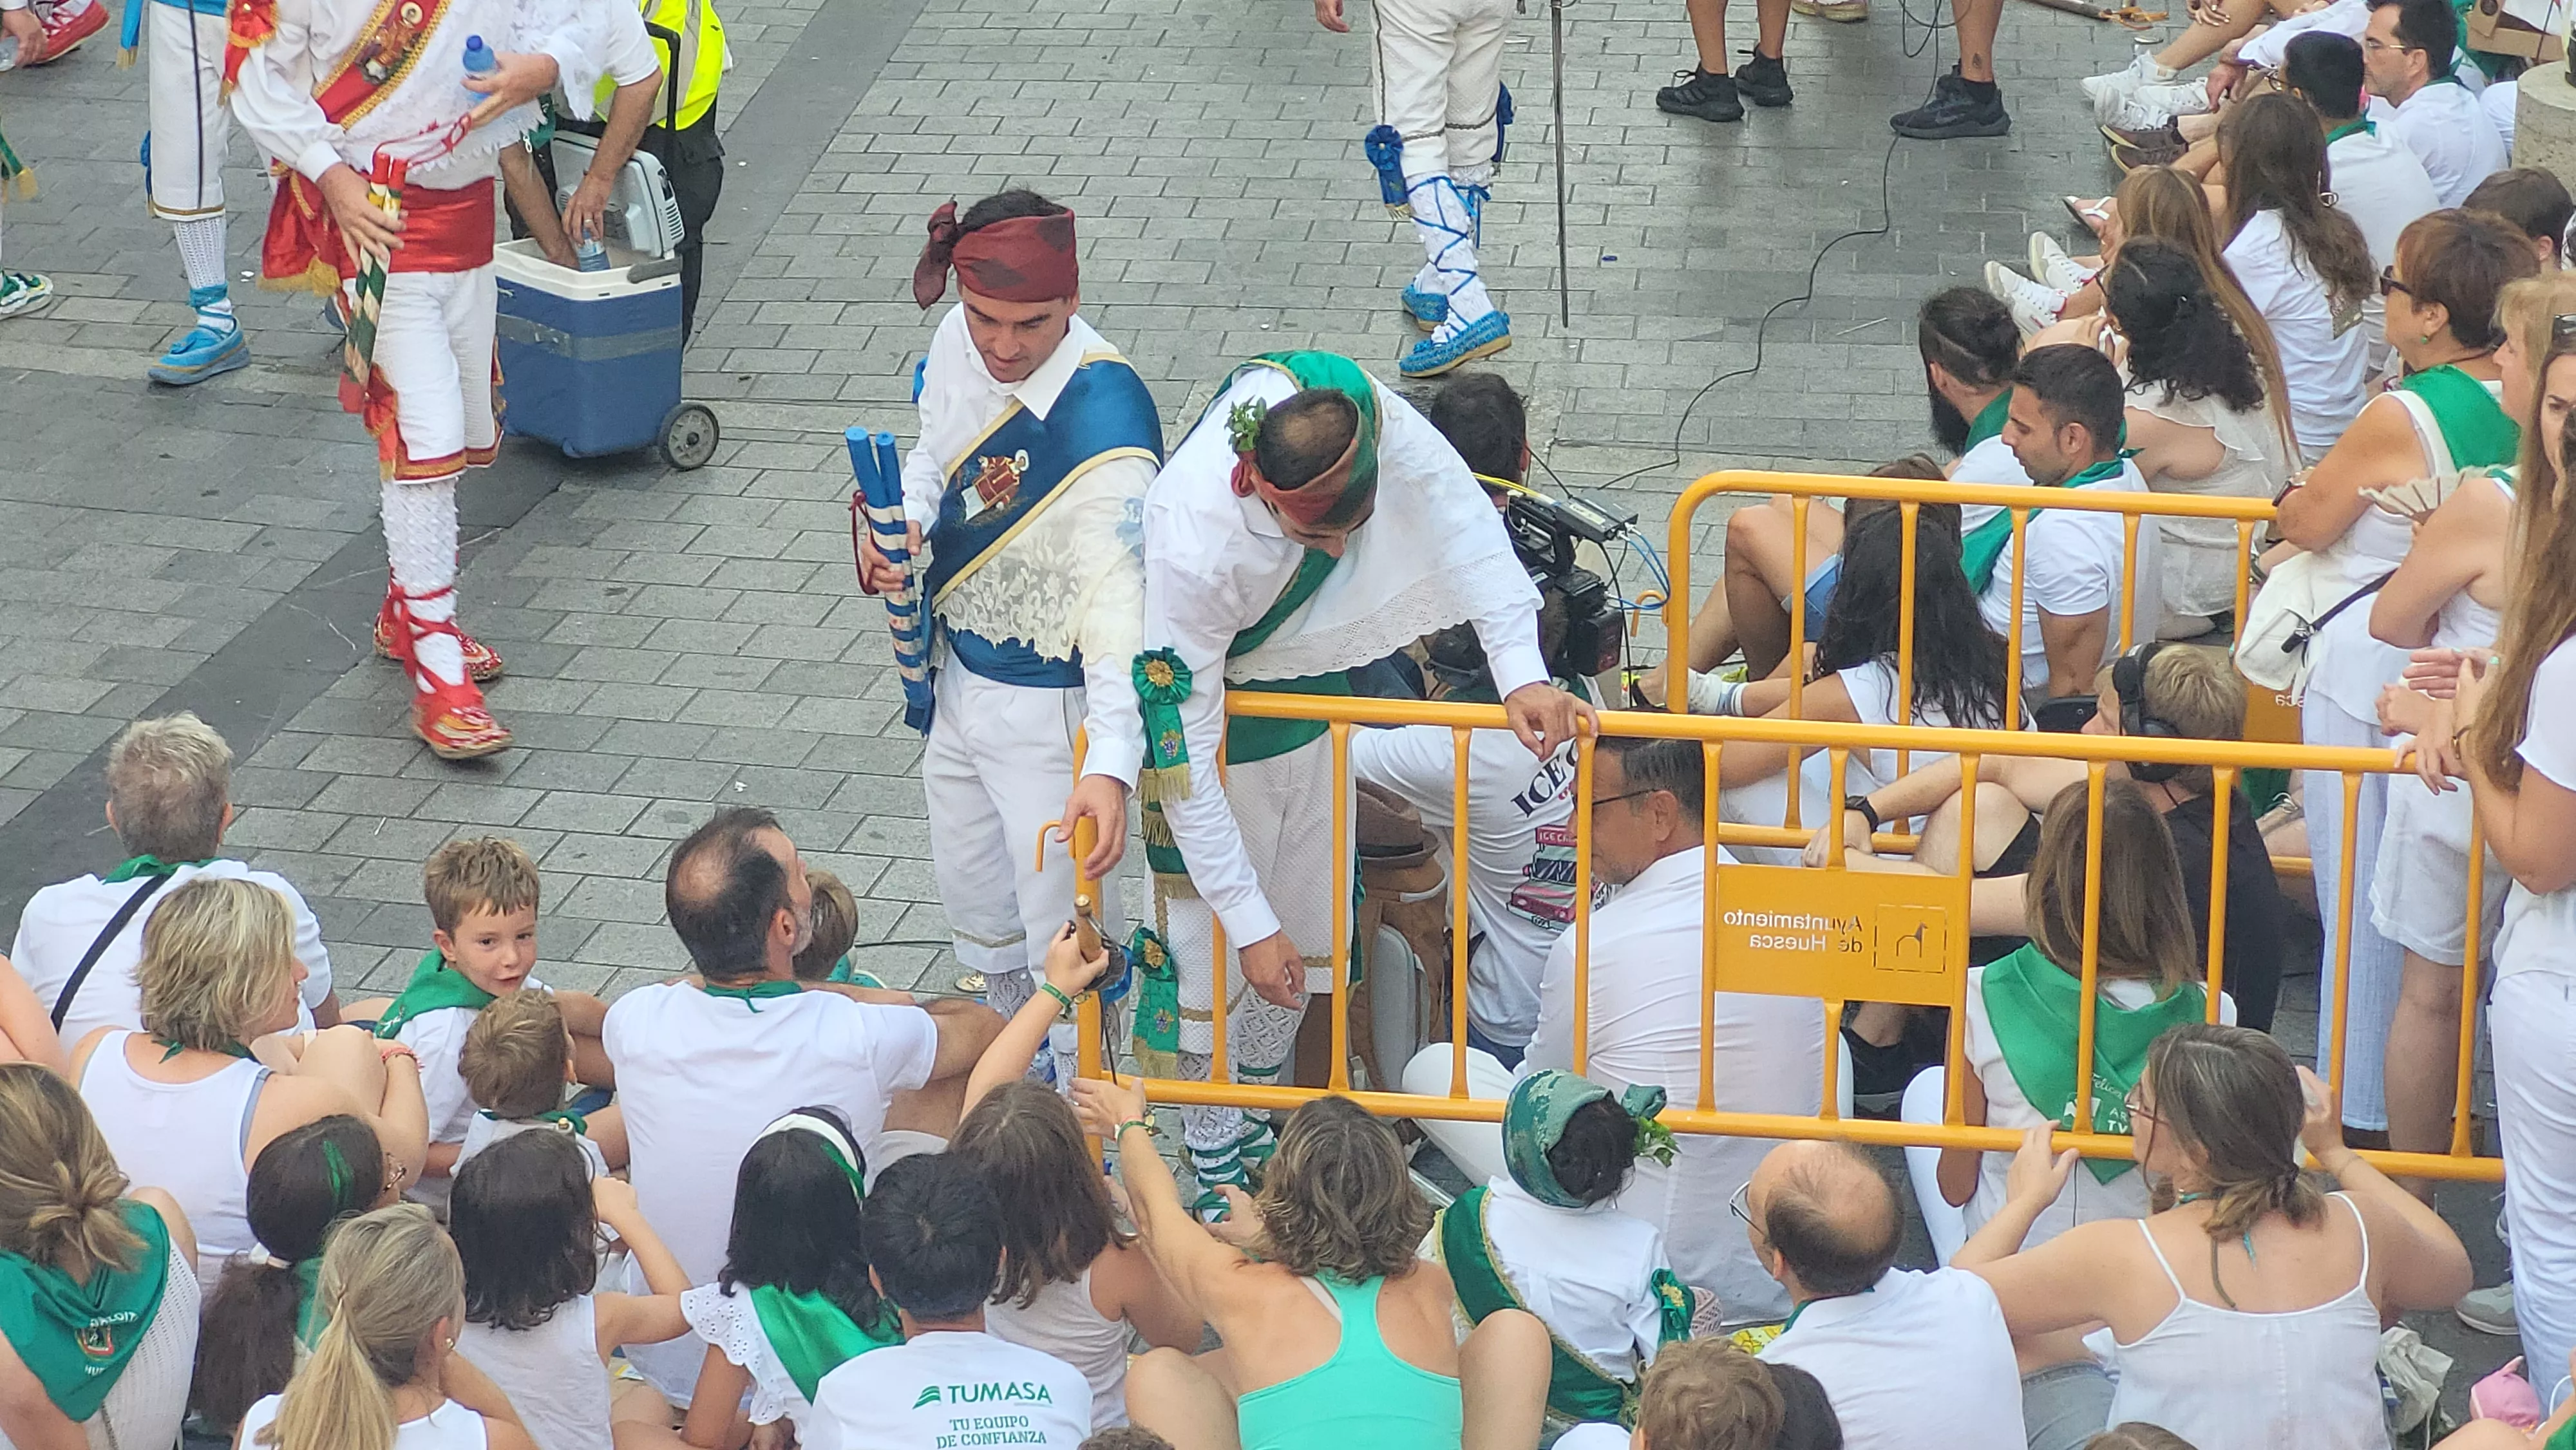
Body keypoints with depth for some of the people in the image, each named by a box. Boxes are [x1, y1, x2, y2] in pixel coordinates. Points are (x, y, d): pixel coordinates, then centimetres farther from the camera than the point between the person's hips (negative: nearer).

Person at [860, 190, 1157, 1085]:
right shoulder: (957, 344, -9)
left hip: (1050, 706, -8)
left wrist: (1110, 766, -44)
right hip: (960, 673, 8)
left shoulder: (1105, 416, -32)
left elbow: (1121, 601, -34)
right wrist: (899, 524, -10)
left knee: (1061, 929, 2)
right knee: (971, 899, 25)